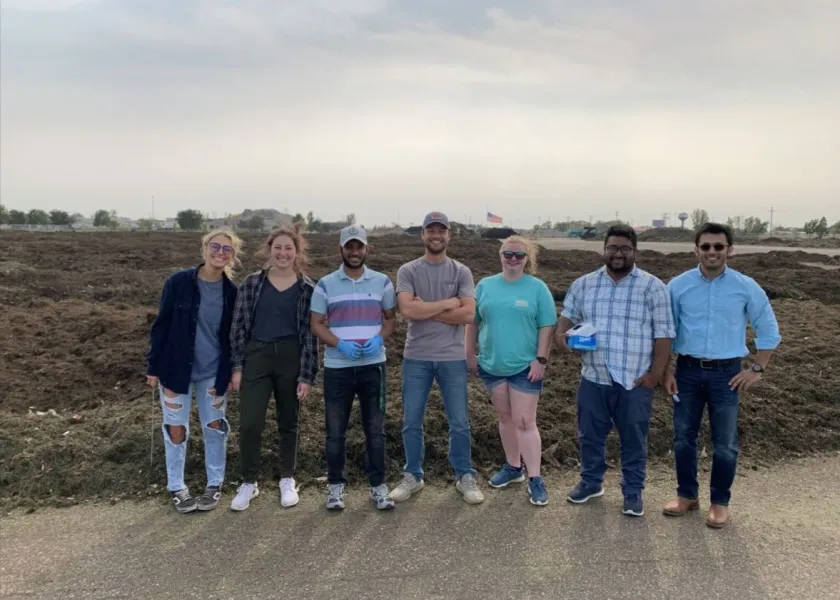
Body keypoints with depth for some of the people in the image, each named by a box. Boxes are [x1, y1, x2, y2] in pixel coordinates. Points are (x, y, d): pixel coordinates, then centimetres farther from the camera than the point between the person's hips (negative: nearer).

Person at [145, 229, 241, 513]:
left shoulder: (232, 292, -5)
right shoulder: (178, 282, -12)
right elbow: (161, 325, -7)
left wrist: (231, 372, 1)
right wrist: (153, 367, -6)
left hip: (214, 372, 2)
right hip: (176, 369, -2)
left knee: (215, 426, 10)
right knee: (176, 428, 7)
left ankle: (215, 484, 26)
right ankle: (176, 487, 24)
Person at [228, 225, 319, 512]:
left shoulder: (307, 288, -2)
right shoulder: (252, 283, 2)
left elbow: (310, 333, -2)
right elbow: (239, 326, 3)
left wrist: (307, 375, -6)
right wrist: (237, 366, -1)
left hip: (291, 359, 0)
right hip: (256, 357, 1)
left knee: (288, 423, 12)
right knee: (249, 423, -4)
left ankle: (288, 480, 29)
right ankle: (249, 482, 17)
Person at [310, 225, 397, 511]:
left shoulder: (382, 282, 5)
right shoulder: (325, 284, 1)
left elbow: (391, 318, 9)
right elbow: (316, 324, 1)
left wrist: (379, 339, -12)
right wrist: (340, 344, -15)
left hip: (373, 365, 1)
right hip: (337, 367, 0)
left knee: (375, 428, 7)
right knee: (335, 430, 8)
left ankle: (378, 484, 18)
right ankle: (336, 484, 22)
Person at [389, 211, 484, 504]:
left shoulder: (461, 272, 1)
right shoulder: (407, 271, -1)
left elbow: (468, 314, -11)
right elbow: (407, 310, -16)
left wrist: (426, 310, -12)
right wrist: (447, 304, -11)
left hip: (452, 358, 0)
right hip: (416, 357, 0)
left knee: (459, 422, 8)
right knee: (411, 422, 10)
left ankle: (465, 477, 25)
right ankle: (412, 476, 27)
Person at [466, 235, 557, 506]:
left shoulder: (537, 288, -4)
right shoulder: (485, 286, 4)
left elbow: (546, 327, -5)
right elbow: (473, 322, 10)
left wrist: (541, 359, -10)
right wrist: (470, 354, 7)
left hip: (525, 366, -3)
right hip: (491, 365, 4)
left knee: (525, 422, -4)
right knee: (505, 418, 15)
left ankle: (535, 479, 5)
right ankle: (513, 467, 30)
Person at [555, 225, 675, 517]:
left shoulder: (652, 287, -5)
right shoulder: (584, 284, 5)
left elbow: (663, 333, -5)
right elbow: (568, 314, 13)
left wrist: (656, 373, -10)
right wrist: (560, 333, -10)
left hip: (635, 381, -3)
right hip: (593, 378, 3)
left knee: (633, 439, 11)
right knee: (590, 434, 15)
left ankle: (633, 491, 28)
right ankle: (591, 481, 35)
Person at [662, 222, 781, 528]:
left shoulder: (746, 287, -3)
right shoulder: (678, 285, -2)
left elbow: (768, 329, 6)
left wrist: (757, 369, 0)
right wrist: (665, 371, 1)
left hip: (726, 373, -1)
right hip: (687, 370, 1)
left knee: (725, 443, 8)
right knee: (683, 437, 10)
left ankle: (720, 502, 25)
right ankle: (687, 495, 28)